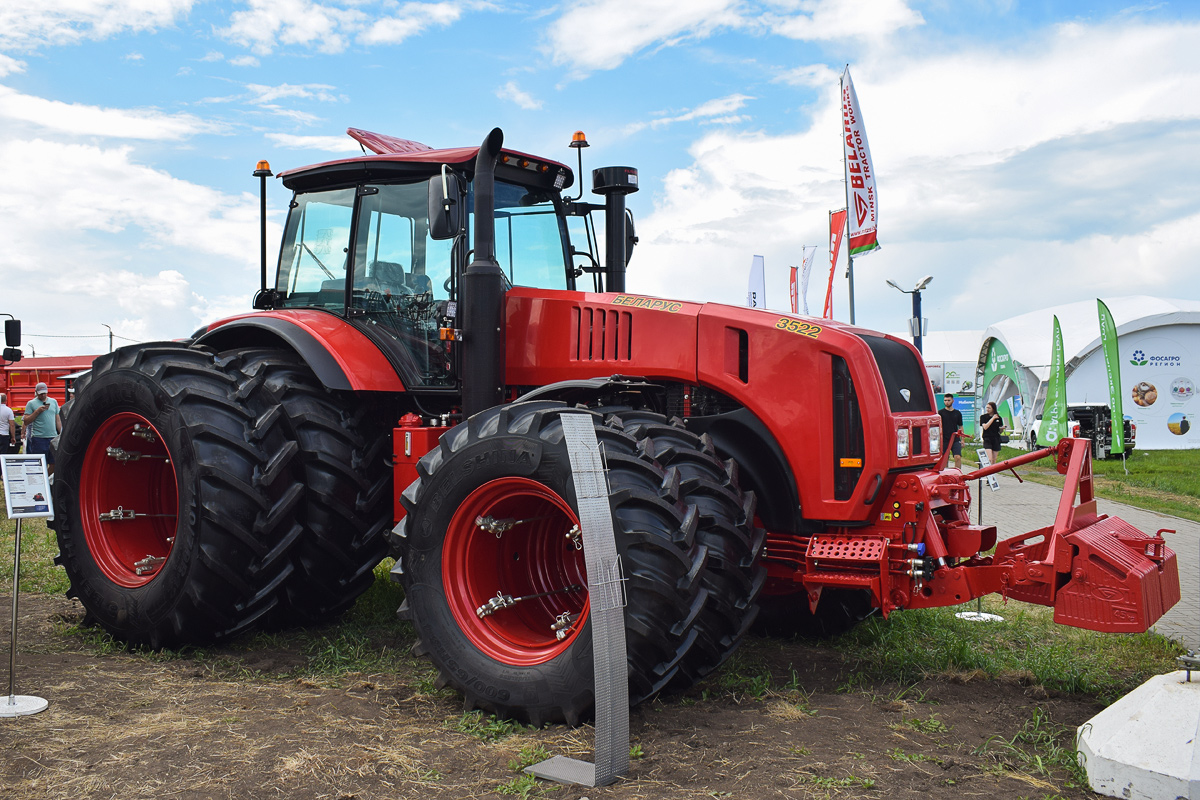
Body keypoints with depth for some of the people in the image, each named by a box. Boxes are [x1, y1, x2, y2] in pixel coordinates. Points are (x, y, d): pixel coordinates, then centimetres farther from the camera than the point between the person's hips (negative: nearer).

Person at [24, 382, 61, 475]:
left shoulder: (54, 402, 15)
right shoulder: (31, 403, 3)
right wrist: (37, 411, -12)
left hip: (53, 437, 4)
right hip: (38, 438, -4)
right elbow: (26, 422, -2)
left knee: (55, 464, 1)